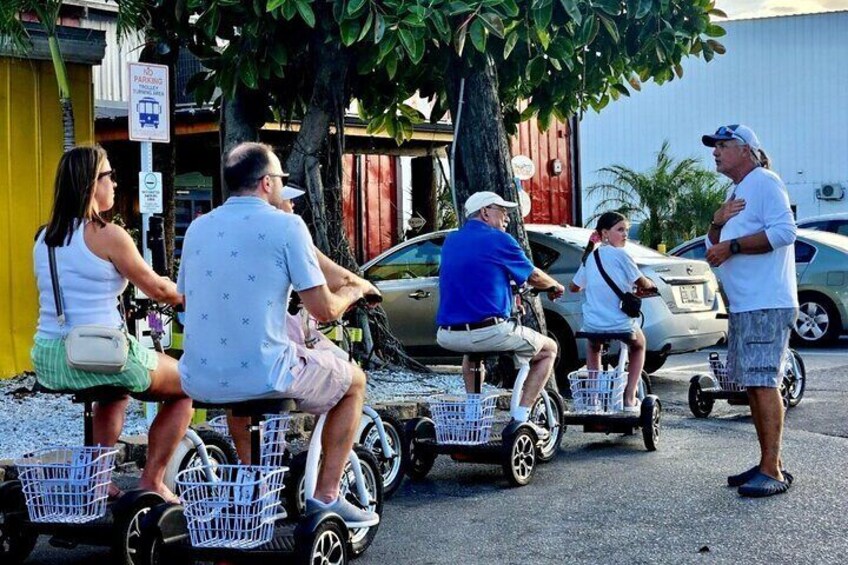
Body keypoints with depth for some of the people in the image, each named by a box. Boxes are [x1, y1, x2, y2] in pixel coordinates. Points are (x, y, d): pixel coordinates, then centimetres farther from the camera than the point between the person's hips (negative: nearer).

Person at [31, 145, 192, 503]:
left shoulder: (43, 239, 10)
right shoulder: (108, 235, -12)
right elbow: (157, 289, -3)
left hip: (47, 364, 8)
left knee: (117, 388, 38)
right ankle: (151, 482, 13)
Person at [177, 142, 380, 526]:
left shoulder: (198, 228, 11)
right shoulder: (285, 225, -6)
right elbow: (324, 310, -9)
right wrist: (354, 291, 14)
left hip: (199, 382, 6)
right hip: (262, 376, -6)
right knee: (354, 381, 19)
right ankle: (326, 497, 16)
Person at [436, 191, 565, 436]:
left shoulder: (451, 241, 16)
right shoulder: (498, 240, -3)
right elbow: (533, 276, 8)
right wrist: (555, 286, 30)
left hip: (447, 335, 7)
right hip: (489, 331, -7)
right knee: (548, 349, 15)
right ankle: (520, 418, 7)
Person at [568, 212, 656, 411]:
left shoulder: (590, 258, 9)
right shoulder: (620, 255, -6)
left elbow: (574, 287, 20)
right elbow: (641, 284, -3)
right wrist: (651, 284, 20)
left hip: (593, 325, 4)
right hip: (621, 325, -4)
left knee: (593, 347, 37)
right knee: (638, 346, 28)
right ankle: (629, 398, 17)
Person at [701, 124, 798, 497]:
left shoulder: (764, 182, -8)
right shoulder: (736, 191, 22)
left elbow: (784, 231, -22)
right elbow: (715, 244, 24)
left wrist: (732, 246, -17)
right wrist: (718, 221, 2)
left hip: (767, 305, -10)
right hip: (743, 306, 10)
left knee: (763, 382, -14)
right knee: (752, 384, 10)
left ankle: (773, 472, -15)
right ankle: (769, 464, 15)